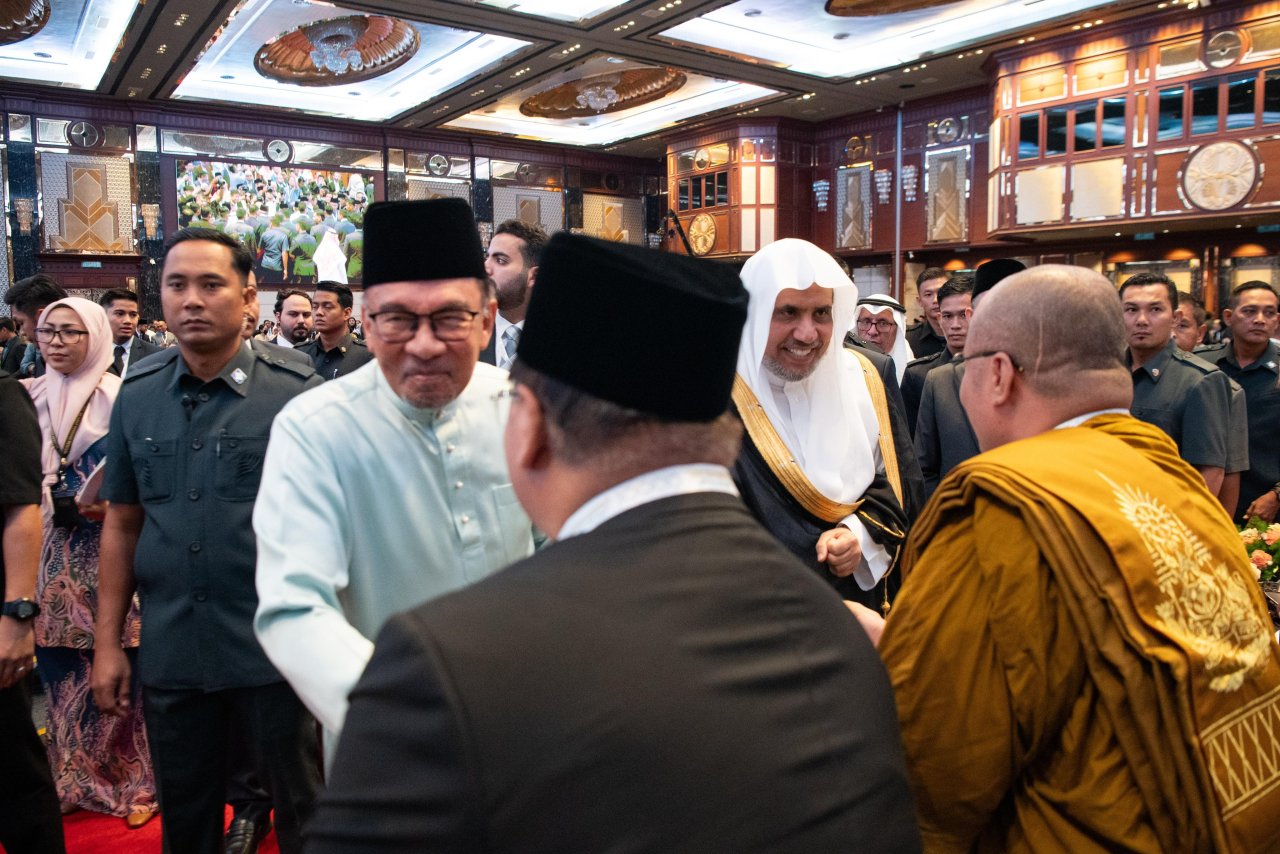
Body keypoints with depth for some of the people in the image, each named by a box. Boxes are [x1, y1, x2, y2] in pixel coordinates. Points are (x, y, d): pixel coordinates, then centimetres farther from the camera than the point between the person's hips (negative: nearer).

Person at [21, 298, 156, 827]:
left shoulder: (120, 397, -6)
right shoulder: (30, 396, 10)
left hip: (107, 550, -5)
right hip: (50, 550, 5)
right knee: (60, 670, 10)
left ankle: (132, 781, 15)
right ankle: (72, 778, 27)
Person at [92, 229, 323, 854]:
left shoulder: (296, 394, -8)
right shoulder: (136, 397, 4)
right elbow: (122, 525, 10)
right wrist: (107, 642, 7)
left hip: (274, 653, -3)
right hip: (169, 653, 4)